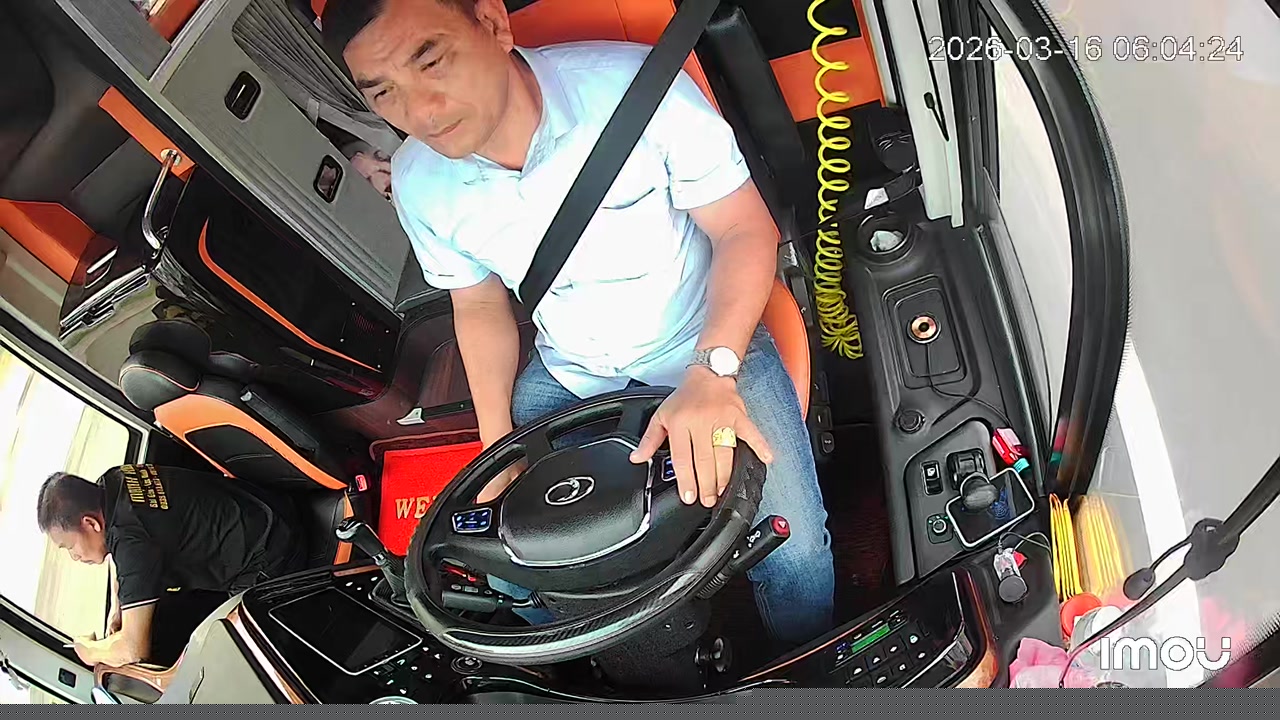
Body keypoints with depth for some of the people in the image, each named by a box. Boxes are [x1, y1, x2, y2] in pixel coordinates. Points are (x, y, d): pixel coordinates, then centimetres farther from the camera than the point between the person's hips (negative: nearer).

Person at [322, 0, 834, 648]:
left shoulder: (632, 83, -25)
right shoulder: (418, 181, -10)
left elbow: (745, 229, -18)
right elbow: (480, 307, 6)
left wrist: (712, 373, -33)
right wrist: (497, 447, -3)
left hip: (710, 348, -3)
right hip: (568, 374, 4)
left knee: (792, 553, -19)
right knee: (508, 557, -3)